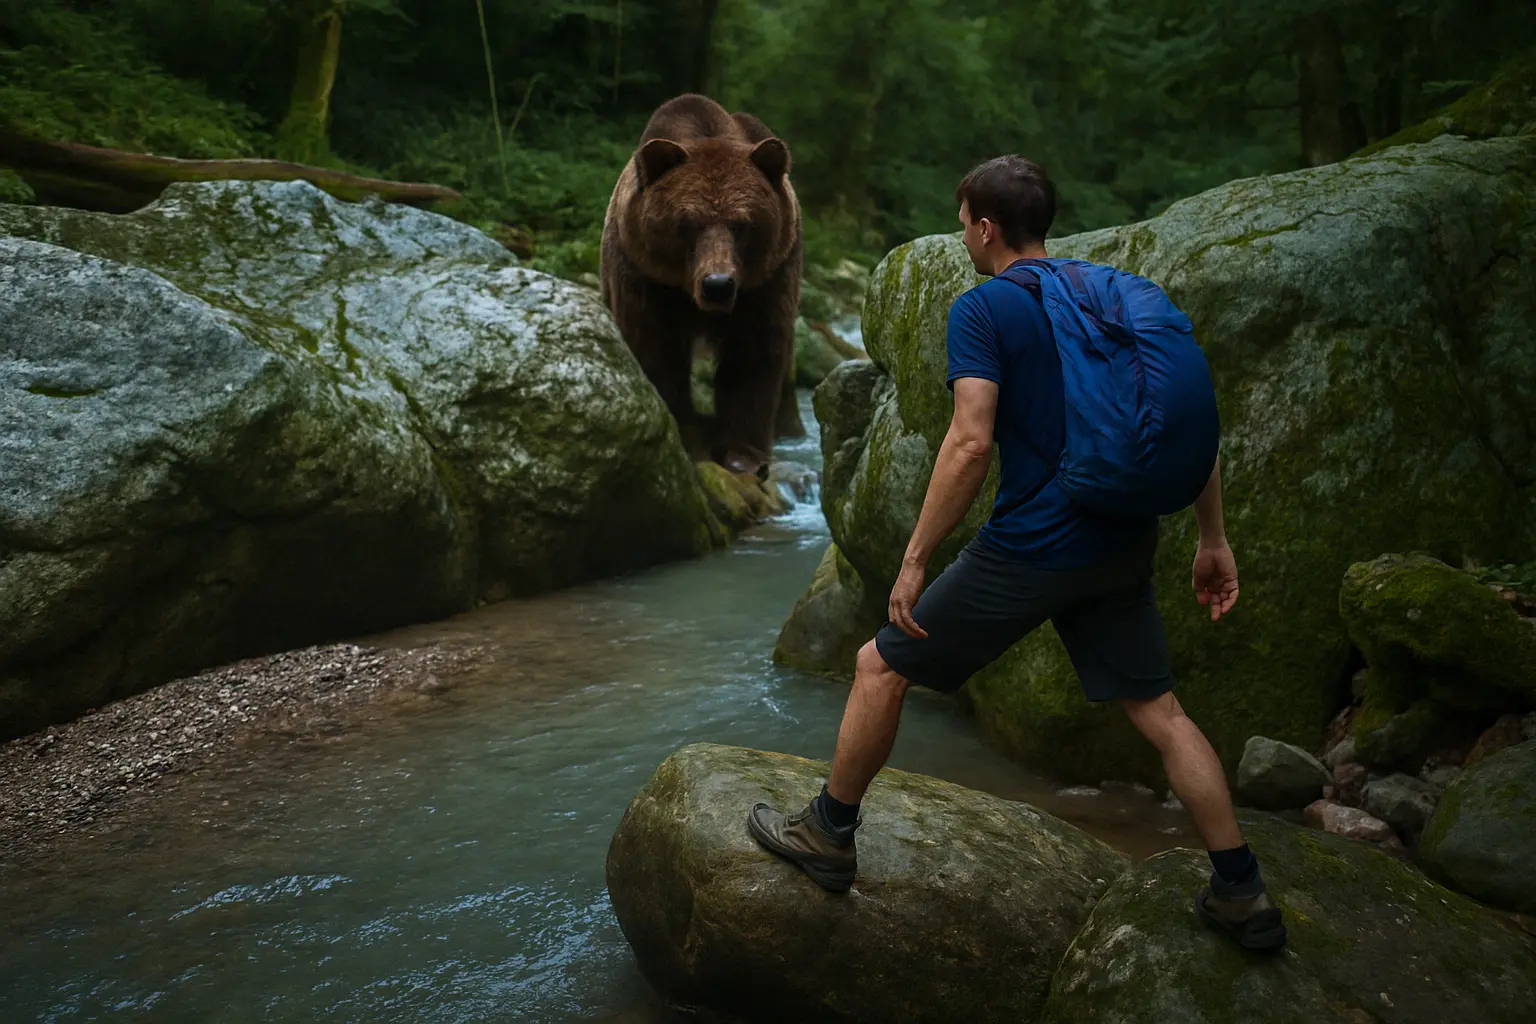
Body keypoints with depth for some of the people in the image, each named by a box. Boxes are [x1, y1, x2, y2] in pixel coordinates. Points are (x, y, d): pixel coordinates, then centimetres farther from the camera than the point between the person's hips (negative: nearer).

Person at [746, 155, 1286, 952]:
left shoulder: (982, 309, -10)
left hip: (1031, 550, -6)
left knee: (881, 667, 10)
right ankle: (1242, 895, 20)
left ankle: (828, 834, 24)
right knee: (1159, 712, 17)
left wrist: (914, 563, -16)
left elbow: (971, 443, -21)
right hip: (1122, 548, 7)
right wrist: (1213, 538, 15)